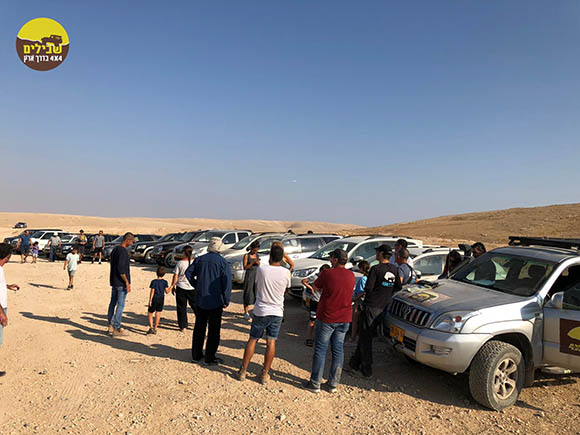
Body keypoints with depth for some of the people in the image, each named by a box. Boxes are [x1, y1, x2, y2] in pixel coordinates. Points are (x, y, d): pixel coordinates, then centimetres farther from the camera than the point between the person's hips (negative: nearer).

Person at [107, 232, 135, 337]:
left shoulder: (114, 249, 12)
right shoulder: (123, 251, -18)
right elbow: (121, 269, -24)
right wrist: (127, 282, -19)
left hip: (113, 281, 10)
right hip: (121, 283, -10)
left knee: (113, 303, 14)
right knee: (120, 305, -3)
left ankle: (111, 326, 23)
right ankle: (116, 329, 2)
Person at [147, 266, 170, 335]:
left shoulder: (154, 282, -11)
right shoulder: (165, 282, -2)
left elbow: (152, 292, -12)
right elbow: (167, 291, -3)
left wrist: (150, 301, -8)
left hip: (154, 299, -3)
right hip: (161, 299, 3)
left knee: (150, 313, 9)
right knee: (158, 313, 10)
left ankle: (151, 327, -5)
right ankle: (155, 329, 14)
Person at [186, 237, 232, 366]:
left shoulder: (199, 259, 4)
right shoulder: (222, 262, -10)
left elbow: (188, 272, 4)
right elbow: (227, 282, -14)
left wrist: (196, 286, 10)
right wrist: (226, 301, -7)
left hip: (200, 300, 5)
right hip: (215, 301, -4)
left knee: (199, 328, 16)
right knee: (213, 330, 6)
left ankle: (196, 355, 26)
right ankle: (209, 358, 10)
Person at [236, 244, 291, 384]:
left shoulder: (261, 269, -11)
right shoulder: (286, 272, -9)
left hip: (260, 310, 0)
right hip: (277, 312, 0)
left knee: (252, 340, 13)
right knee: (271, 342, 9)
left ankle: (243, 371, 21)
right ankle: (265, 374, 14)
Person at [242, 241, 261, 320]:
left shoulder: (257, 256, 11)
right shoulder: (246, 256, -2)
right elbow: (245, 267, -6)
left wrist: (258, 263, -6)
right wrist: (252, 263, -18)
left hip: (257, 276, 4)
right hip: (249, 276, -4)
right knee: (248, 294, -3)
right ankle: (246, 312, 3)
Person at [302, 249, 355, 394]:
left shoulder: (327, 273, -15)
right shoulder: (351, 275, 1)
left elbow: (315, 288, -1)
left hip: (327, 318, -5)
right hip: (344, 319, 5)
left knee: (320, 349, 6)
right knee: (338, 350, 12)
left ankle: (315, 384, 14)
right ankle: (333, 384, 21)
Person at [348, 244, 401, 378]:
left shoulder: (376, 269, -16)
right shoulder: (394, 269, 3)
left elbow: (368, 288, -17)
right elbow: (397, 288, 11)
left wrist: (366, 292, 5)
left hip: (371, 307, -6)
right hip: (383, 308, 7)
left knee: (365, 338, 5)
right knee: (365, 335, 17)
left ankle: (367, 369, 11)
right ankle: (355, 363, 25)